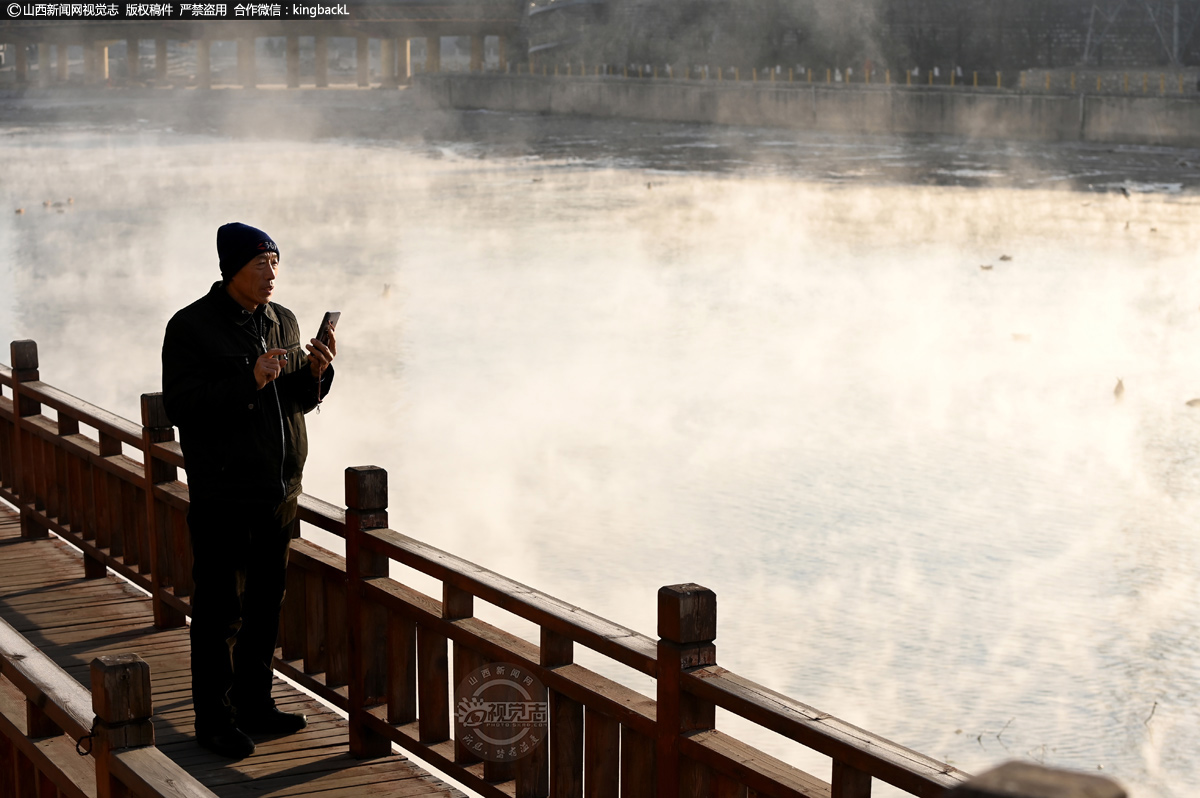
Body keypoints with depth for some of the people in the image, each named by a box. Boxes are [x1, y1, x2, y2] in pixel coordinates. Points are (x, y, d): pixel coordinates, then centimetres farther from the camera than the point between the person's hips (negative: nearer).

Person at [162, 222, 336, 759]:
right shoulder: (191, 327, -9)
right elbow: (179, 406, -17)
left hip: (280, 491, 6)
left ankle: (255, 704, 27)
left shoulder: (283, 322, 10)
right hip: (222, 497, -6)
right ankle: (214, 719, 9)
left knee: (266, 604, 14)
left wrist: (316, 371, -6)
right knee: (220, 610, -2)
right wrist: (250, 381, -25)